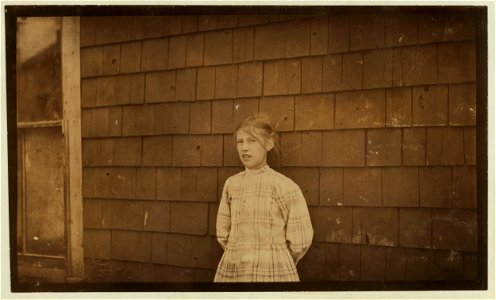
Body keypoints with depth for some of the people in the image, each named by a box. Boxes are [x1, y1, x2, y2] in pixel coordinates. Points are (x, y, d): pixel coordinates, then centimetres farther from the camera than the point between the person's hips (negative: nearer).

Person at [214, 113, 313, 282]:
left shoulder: (285, 186, -10)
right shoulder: (231, 184, 3)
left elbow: (300, 241, -6)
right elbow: (223, 234, 10)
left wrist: (275, 263, 6)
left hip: (271, 273, -4)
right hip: (230, 272, 4)